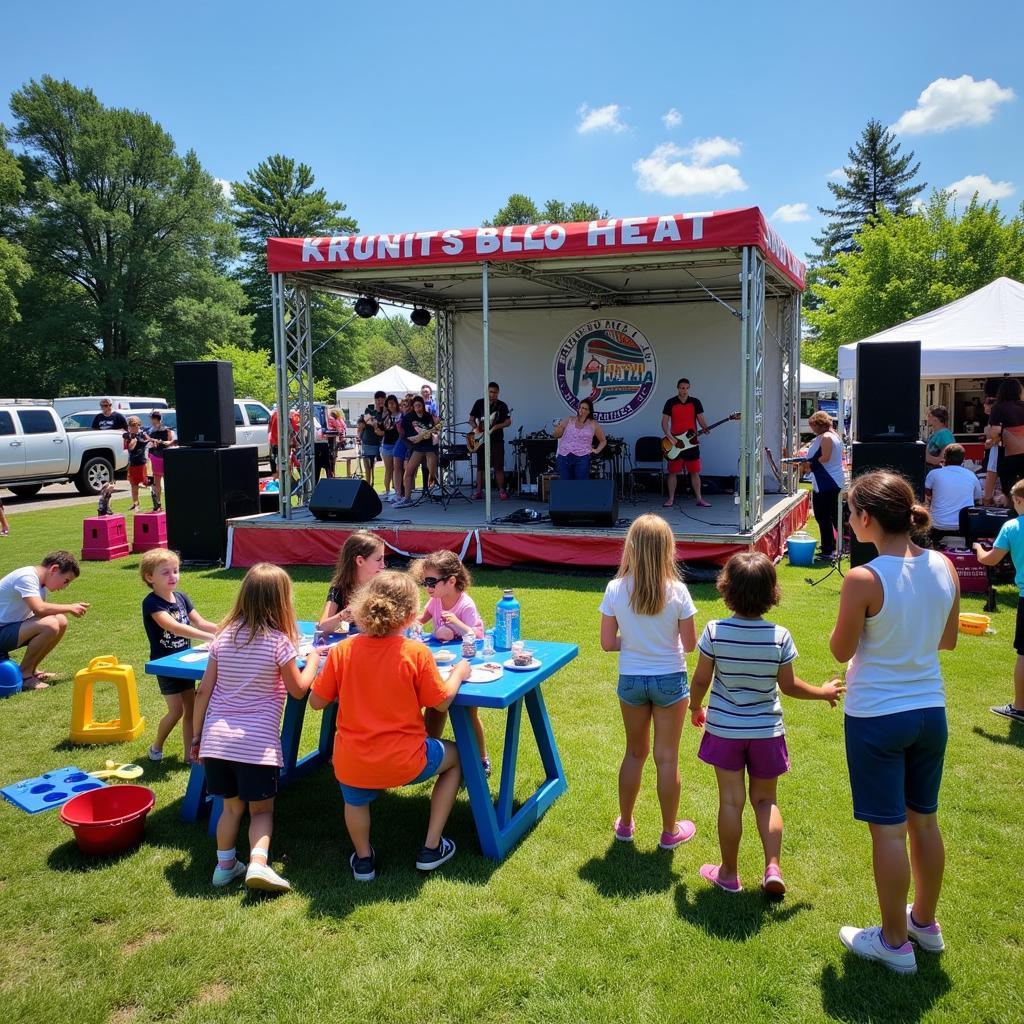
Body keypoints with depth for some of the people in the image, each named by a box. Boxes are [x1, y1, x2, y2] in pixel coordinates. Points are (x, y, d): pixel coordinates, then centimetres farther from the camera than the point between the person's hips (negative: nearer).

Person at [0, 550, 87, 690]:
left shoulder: (42, 583, 9)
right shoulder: (26, 577, -21)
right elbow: (39, 609, -33)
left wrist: (72, 608, -9)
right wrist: (70, 608, -21)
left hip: (13, 628, 10)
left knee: (61, 622, -2)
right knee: (50, 625, -27)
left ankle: (31, 670, 8)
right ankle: (24, 674, -9)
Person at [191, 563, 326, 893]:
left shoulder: (224, 635, 4)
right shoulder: (278, 641, -9)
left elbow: (204, 690, 6)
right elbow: (298, 690, -1)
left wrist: (197, 736, 15)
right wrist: (313, 658, 15)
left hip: (216, 739, 4)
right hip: (257, 742, -4)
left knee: (231, 806, 20)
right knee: (261, 809, 9)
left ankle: (225, 865, 21)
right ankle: (258, 863, -9)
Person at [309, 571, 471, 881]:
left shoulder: (342, 651, -8)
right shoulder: (416, 653, -15)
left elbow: (316, 701, 0)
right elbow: (442, 702, -7)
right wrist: (458, 672, 12)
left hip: (351, 765, 3)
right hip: (404, 764, -3)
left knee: (355, 799, 39)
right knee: (455, 756, 27)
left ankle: (363, 858, 31)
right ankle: (431, 848, 26)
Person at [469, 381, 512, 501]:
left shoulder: (502, 405, 2)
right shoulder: (479, 403, 5)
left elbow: (508, 422, -1)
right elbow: (471, 419, 8)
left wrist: (496, 426, -17)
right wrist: (475, 427, -12)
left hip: (496, 440, -1)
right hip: (481, 440, 1)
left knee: (498, 467, -3)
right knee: (480, 466, 4)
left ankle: (501, 491, 5)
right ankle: (479, 491, 9)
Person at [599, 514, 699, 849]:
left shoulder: (615, 590, -12)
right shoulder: (677, 591, -16)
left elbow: (607, 642, -7)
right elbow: (690, 644, -10)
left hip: (630, 680, 2)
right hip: (670, 680, -2)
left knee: (635, 752, 20)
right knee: (667, 757, 11)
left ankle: (625, 824, 34)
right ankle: (670, 831, 27)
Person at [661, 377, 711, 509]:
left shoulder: (695, 402, 6)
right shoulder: (670, 403, 2)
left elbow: (701, 419, 4)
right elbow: (664, 422, 0)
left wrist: (705, 428, -18)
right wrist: (670, 437, -13)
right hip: (674, 442, -1)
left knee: (695, 471, 3)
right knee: (673, 472, 2)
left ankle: (699, 499, 8)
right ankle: (671, 499, 11)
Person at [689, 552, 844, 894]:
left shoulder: (714, 631, -16)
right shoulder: (779, 637, -14)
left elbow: (700, 680, -7)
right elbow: (789, 686, -4)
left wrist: (695, 708, 13)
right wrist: (824, 692, 15)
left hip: (724, 728, -1)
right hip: (766, 730, 1)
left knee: (731, 801, 9)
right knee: (765, 800, 17)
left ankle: (729, 873, 21)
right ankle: (773, 868, 8)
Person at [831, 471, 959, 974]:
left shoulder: (863, 579, -22)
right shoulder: (944, 567, -4)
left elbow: (841, 650, -10)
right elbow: (947, 640, 8)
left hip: (876, 718, -6)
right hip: (930, 711, 6)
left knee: (889, 830, 7)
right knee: (924, 820, 20)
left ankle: (895, 942, 21)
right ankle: (925, 922, 38)